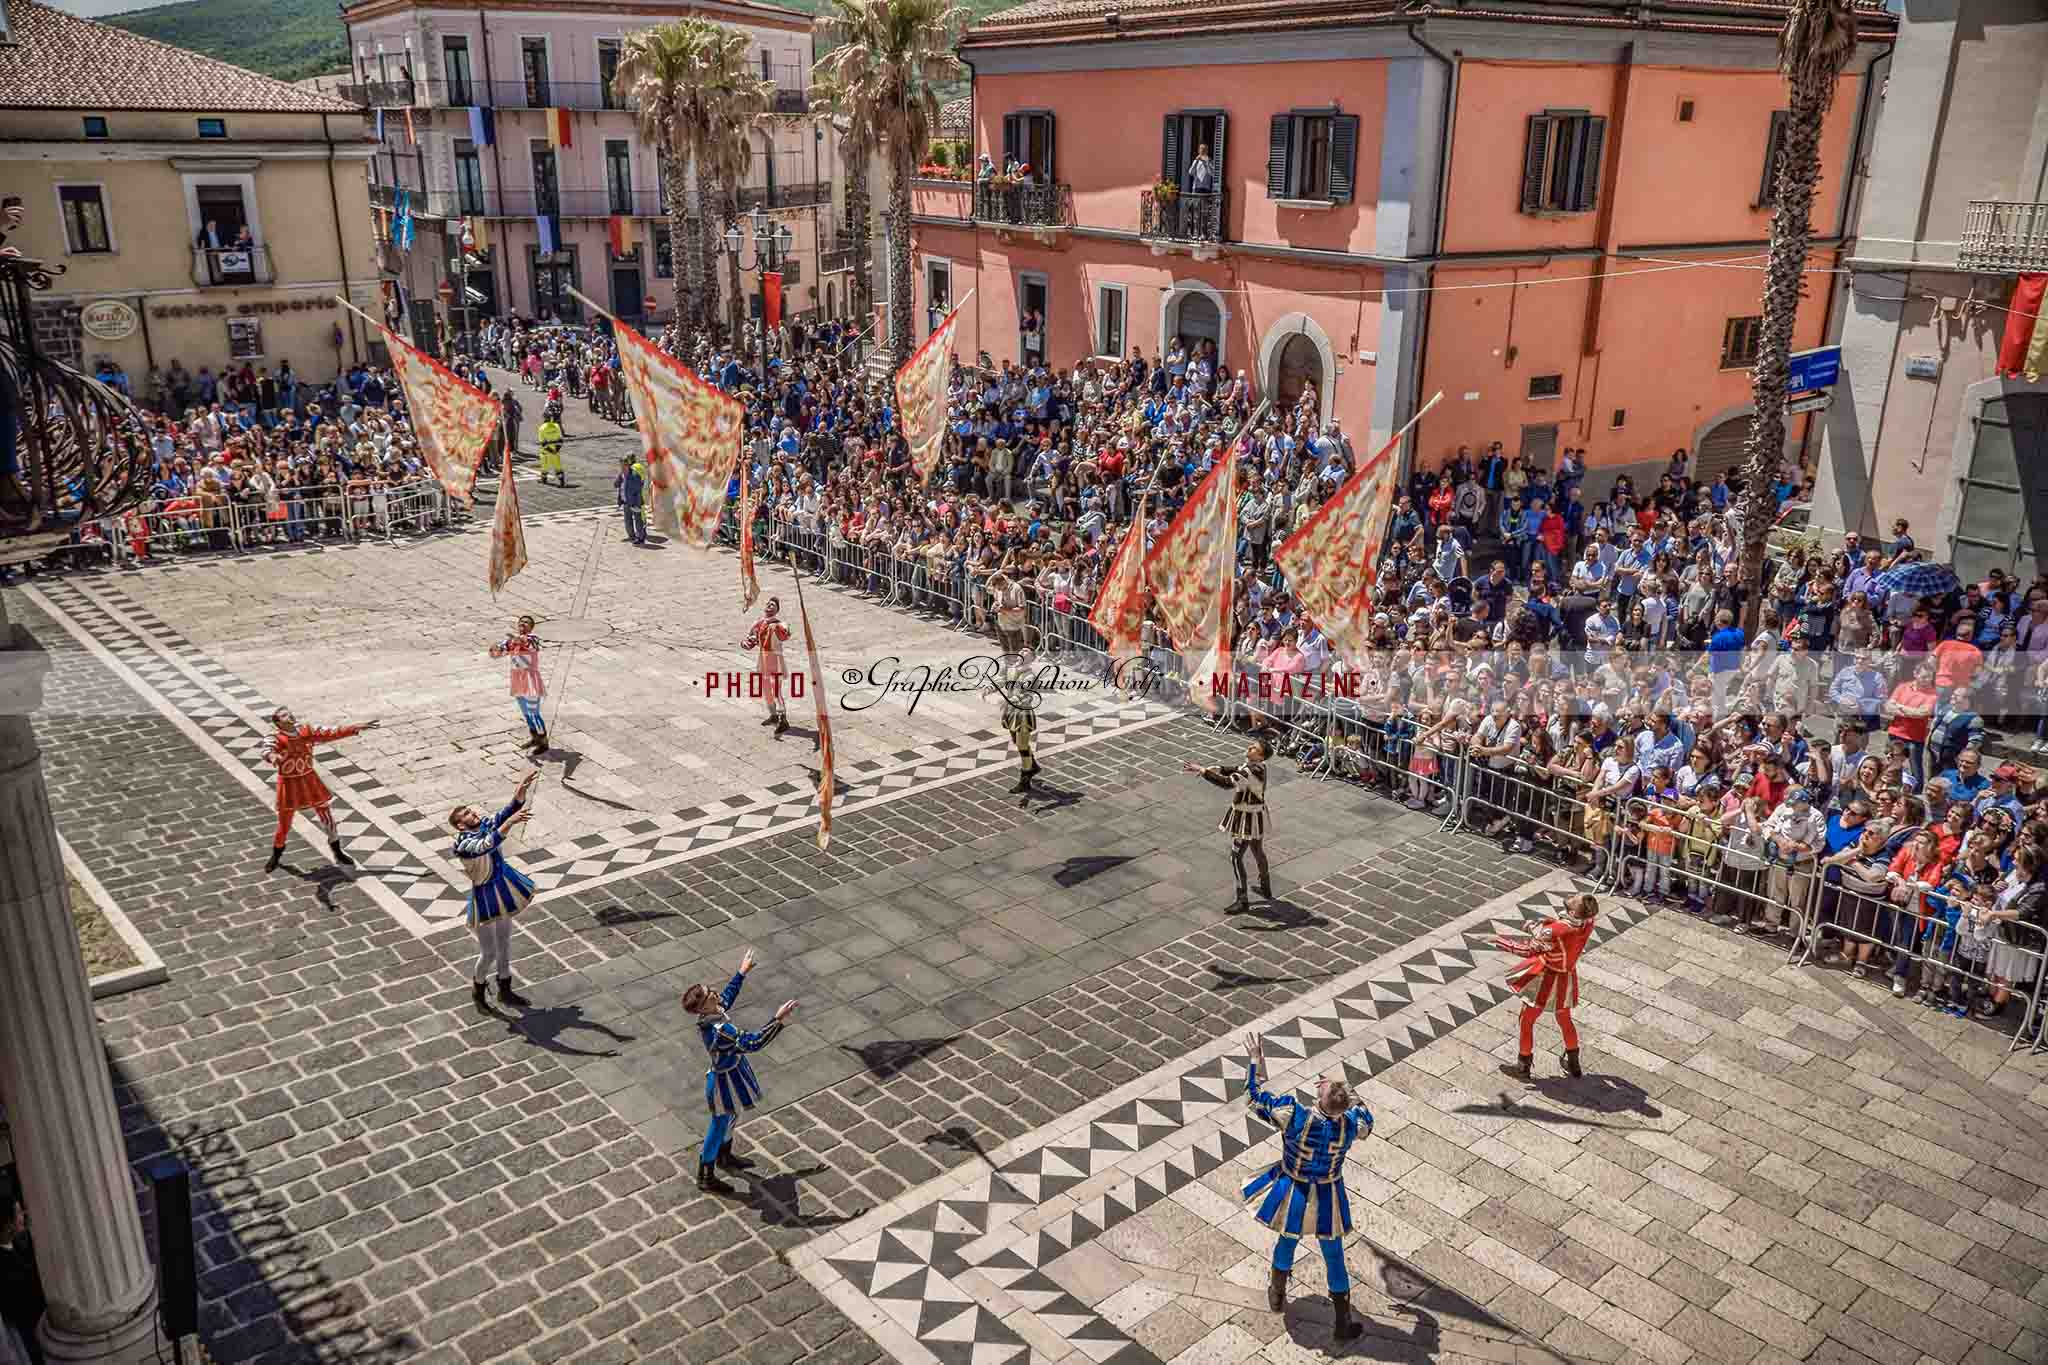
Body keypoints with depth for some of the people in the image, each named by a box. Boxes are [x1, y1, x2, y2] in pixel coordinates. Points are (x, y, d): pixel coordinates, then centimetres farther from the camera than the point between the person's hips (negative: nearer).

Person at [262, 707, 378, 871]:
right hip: (289, 785, -4)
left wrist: (357, 728, -6)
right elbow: (267, 751, -37)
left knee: (327, 816, 12)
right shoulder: (276, 739, -18)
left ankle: (338, 854, 30)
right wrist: (273, 756, -62)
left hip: (309, 780, 4)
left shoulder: (308, 731, -4)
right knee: (284, 825, 8)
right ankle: (275, 857, 35)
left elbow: (332, 733, -1)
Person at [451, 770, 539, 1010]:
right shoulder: (463, 844, -26)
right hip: (483, 897, -7)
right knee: (489, 953, 6)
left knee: (504, 944, 21)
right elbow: (486, 846, -46)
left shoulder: (488, 824, -6)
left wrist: (522, 787, -33)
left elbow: (511, 809, -15)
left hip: (503, 890, 7)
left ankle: (505, 990, 38)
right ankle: (477, 988, 35)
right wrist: (510, 822, -55)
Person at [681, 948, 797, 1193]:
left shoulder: (711, 1015, -12)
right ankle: (705, 1177, 31)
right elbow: (753, 1043, -44)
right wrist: (778, 1020, -46)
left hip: (732, 1073, 9)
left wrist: (742, 973, 20)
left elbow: (727, 997, 11)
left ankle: (725, 1157, 54)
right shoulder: (719, 1031, -40)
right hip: (726, 1081, -9)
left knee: (731, 1119, 30)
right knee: (720, 1126, 11)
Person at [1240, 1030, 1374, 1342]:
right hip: (1328, 1200, 0)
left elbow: (1253, 1097, -19)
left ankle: (1277, 1296, 50)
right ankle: (1344, 1323, 33)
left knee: (1287, 1241, 27)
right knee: (1334, 1256, 20)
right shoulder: (1350, 1126, -26)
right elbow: (1367, 1121, 1)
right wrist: (1345, 1094, 3)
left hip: (1293, 1193, 0)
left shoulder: (1293, 1116, -33)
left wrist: (1254, 1061, -8)